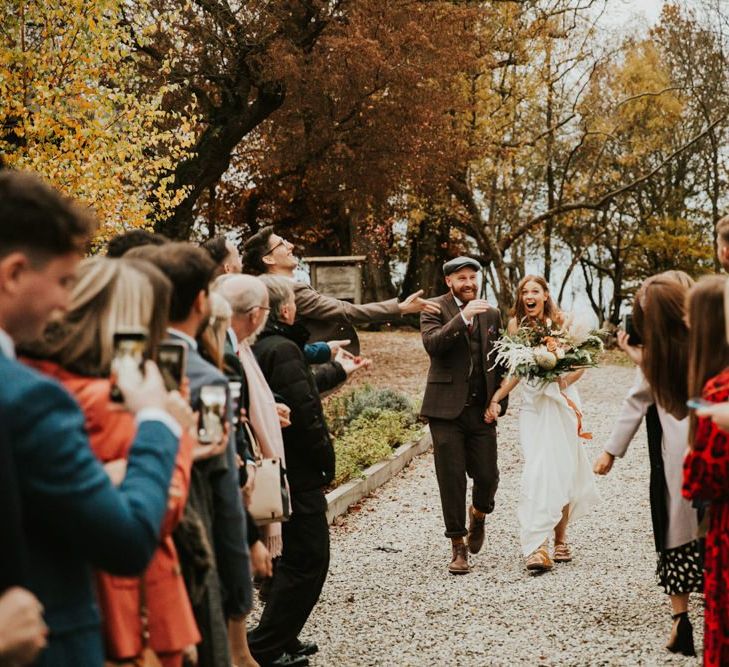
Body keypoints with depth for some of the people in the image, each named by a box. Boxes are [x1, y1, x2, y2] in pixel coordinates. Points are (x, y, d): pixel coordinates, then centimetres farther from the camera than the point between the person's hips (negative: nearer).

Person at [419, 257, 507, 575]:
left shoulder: (491, 314, 13)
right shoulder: (434, 309, -1)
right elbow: (432, 344, -19)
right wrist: (463, 316, -27)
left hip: (481, 409, 3)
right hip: (447, 408, -3)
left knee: (487, 476, 1)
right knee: (451, 478, -1)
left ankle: (478, 514, 35)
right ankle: (458, 546, 11)